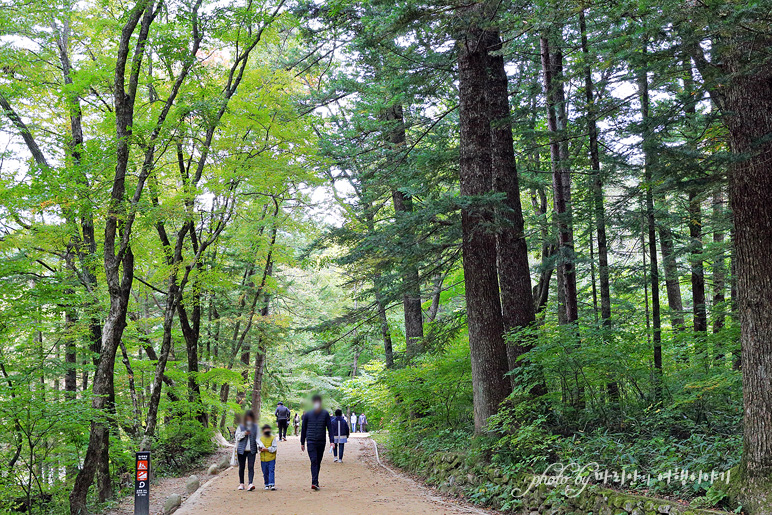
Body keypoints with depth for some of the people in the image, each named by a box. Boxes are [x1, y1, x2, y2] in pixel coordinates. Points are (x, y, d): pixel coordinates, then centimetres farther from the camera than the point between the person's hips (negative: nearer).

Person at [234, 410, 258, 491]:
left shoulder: (255, 427, 7)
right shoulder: (241, 426, 5)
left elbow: (257, 438, 7)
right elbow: (237, 436, 5)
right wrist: (244, 433, -12)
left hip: (252, 450, -1)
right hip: (242, 450, 1)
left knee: (251, 467, -12)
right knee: (241, 467, 9)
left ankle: (250, 484, -21)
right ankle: (241, 483, 22)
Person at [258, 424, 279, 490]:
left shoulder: (273, 438, -1)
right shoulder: (261, 438, 11)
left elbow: (274, 448, -8)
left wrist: (267, 449, -17)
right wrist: (260, 449, -7)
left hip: (271, 458, -4)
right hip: (263, 459, 4)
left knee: (271, 471, -10)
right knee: (265, 472, 9)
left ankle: (272, 484, -12)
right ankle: (267, 485, 19)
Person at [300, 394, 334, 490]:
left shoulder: (325, 414, 2)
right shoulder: (307, 414, 2)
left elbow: (329, 428, 1)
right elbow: (303, 429, 9)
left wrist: (331, 441, -8)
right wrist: (302, 443, 10)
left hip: (321, 442, 1)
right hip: (311, 441, -1)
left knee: (318, 462, 9)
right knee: (314, 461, -14)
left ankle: (315, 482, 20)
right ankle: (314, 482, -21)